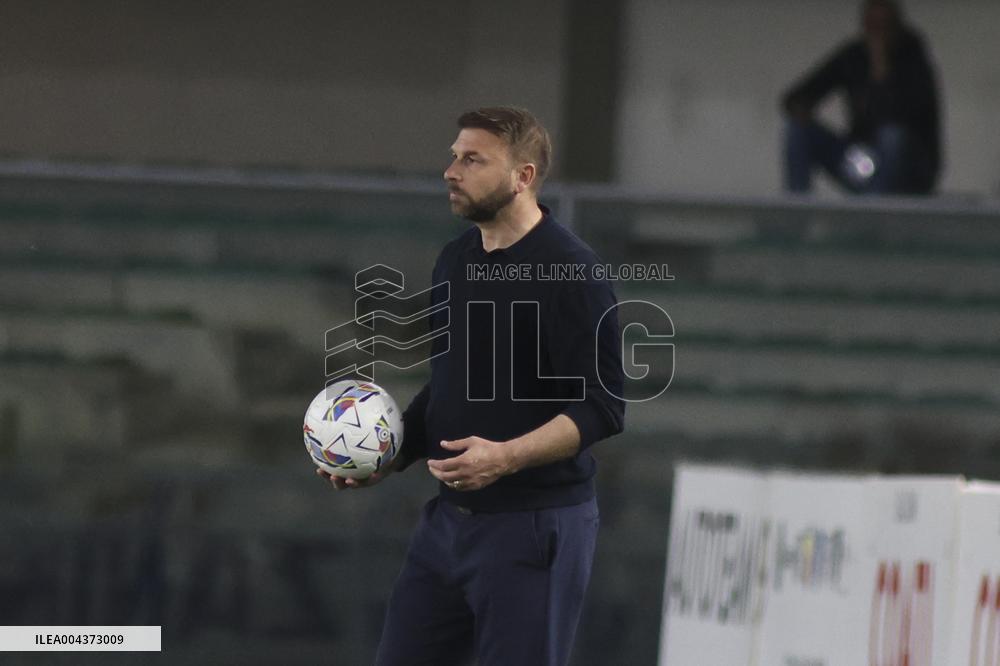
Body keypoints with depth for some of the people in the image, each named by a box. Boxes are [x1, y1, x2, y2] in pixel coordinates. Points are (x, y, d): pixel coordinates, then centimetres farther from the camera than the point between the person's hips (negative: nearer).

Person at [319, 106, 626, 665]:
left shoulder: (570, 271, -14)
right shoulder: (456, 261, 11)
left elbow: (603, 406, -17)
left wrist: (506, 456, -28)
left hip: (533, 530, -8)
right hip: (450, 519, 8)